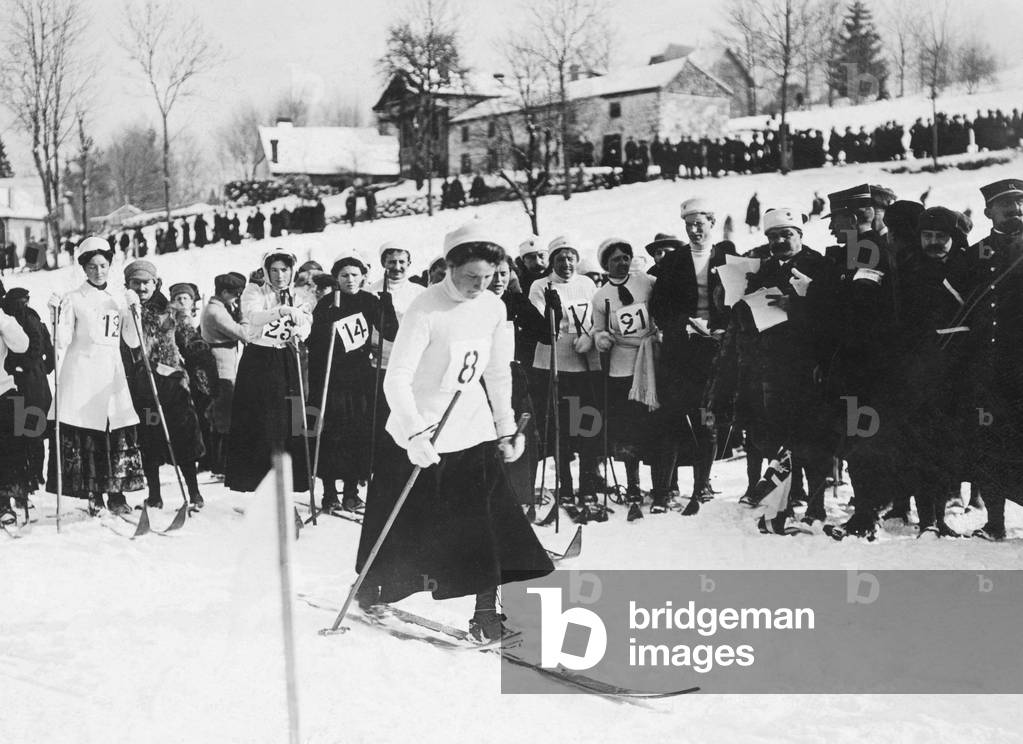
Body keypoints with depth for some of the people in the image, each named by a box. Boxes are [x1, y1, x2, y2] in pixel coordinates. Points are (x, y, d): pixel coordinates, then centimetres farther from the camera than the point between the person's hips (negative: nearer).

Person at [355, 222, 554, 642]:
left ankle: (486, 610, -1)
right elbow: (397, 378, -23)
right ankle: (372, 586, 33)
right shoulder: (426, 311, -20)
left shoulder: (493, 308, -2)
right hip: (420, 429, -4)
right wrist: (414, 434, -32)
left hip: (472, 426, 4)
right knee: (400, 520, 7)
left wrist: (507, 427, 11)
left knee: (483, 516, -7)